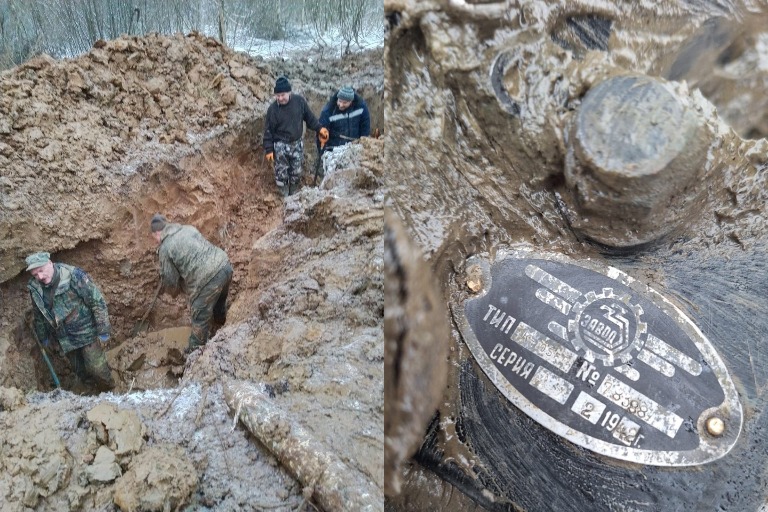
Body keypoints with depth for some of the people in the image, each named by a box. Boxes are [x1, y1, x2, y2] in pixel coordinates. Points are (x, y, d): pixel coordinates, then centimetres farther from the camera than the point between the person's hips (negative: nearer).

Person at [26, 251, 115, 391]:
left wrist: (103, 330, -18)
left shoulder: (74, 276, -23)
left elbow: (98, 302, -19)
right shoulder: (35, 288, -5)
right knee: (79, 370, 15)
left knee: (96, 368, -3)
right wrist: (43, 337, 22)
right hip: (65, 338, 5)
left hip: (87, 332, -5)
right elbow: (38, 316, 13)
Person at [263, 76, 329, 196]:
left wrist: (319, 128, -2)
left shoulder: (299, 101, -10)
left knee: (296, 172, 13)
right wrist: (269, 149, -9)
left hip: (297, 143, 3)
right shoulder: (273, 108, -14)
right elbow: (268, 131, -8)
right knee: (281, 173, 1)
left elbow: (309, 117, 5)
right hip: (280, 145, -2)